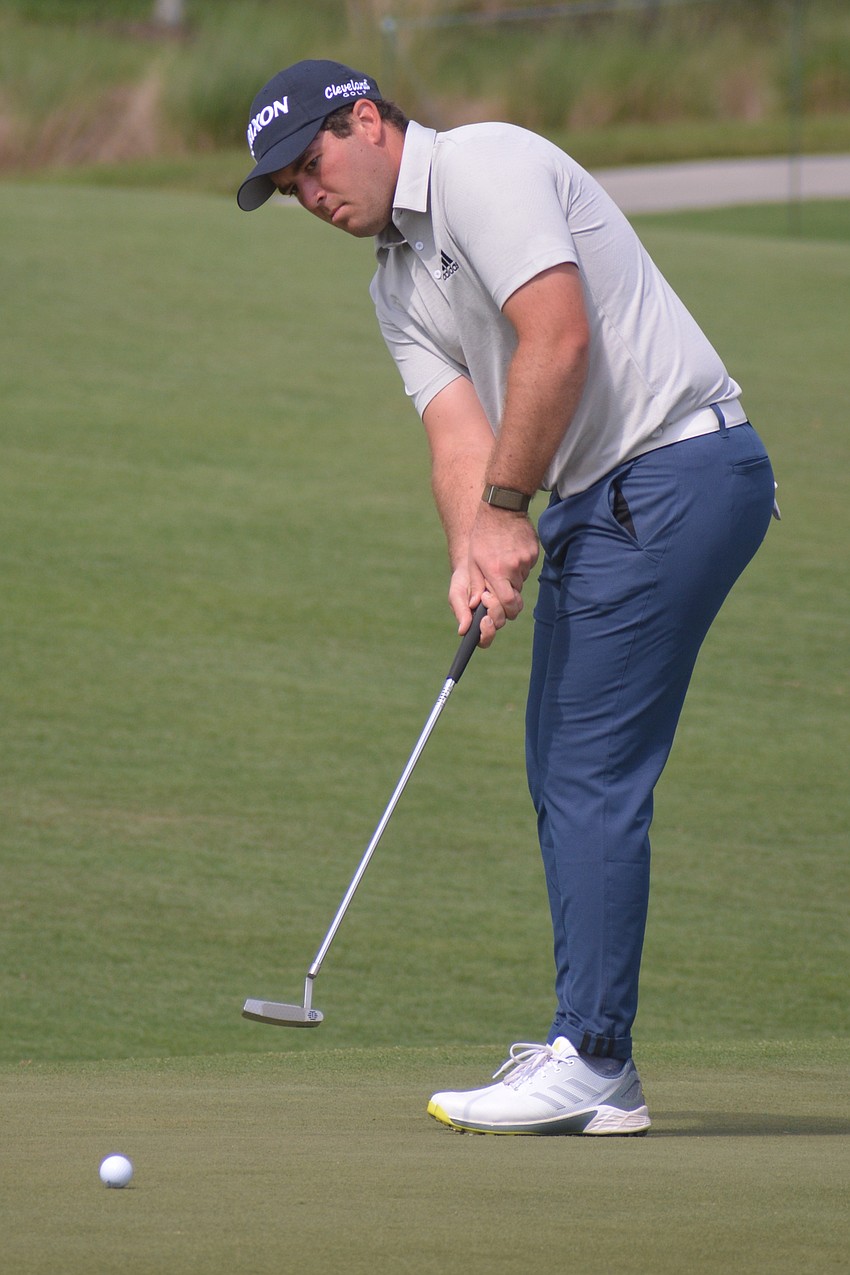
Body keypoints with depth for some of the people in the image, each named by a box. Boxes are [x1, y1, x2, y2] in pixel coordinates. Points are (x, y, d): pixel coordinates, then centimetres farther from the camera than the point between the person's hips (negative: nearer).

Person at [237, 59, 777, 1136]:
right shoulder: (398, 286, 18)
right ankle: (591, 1060, 15)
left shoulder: (485, 168, -11)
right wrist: (472, 557, -13)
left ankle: (588, 1063, -11)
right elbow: (459, 431, 6)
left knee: (592, 772, -11)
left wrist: (506, 507, -15)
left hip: (676, 470, -10)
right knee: (563, 771, 11)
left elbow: (559, 338, -20)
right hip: (592, 502, 10)